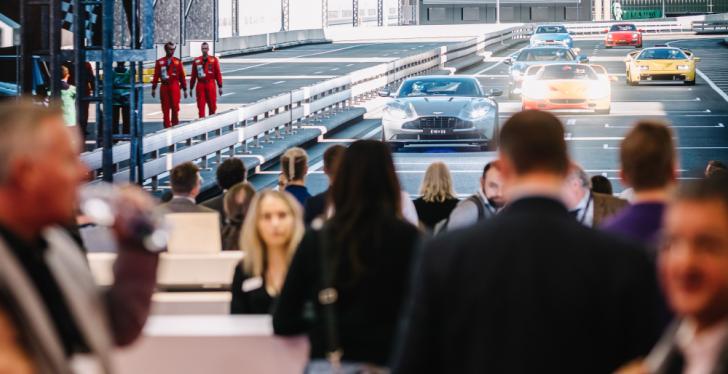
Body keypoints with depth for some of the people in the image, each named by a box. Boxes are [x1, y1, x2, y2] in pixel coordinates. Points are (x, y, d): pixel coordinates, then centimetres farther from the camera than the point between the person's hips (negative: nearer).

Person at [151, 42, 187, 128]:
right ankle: (167, 126, 7)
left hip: (175, 87, -1)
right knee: (165, 108, 2)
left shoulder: (177, 62, 5)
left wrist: (184, 89, 4)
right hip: (164, 87, 1)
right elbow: (156, 76, 4)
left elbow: (182, 76, 5)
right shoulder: (159, 62, 6)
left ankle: (175, 125, 5)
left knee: (175, 107, -3)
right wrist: (153, 88, 0)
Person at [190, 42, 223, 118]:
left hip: (211, 85, -1)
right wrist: (191, 88, 10)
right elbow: (193, 76, 9)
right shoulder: (196, 61, 6)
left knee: (212, 106, 4)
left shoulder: (214, 60, 1)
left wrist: (220, 86, -2)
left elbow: (218, 74, 1)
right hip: (200, 86, 1)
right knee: (201, 106, -1)